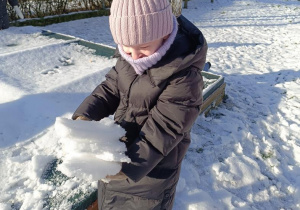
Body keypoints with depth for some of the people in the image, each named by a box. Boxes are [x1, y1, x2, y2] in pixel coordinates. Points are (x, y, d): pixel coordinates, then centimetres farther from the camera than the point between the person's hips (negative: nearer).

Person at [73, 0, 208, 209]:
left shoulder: (184, 76, -31)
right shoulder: (127, 58, -9)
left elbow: (163, 129, -29)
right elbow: (110, 88, -2)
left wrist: (130, 166, -29)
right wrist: (84, 115, -18)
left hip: (154, 164, -6)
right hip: (118, 149, 7)